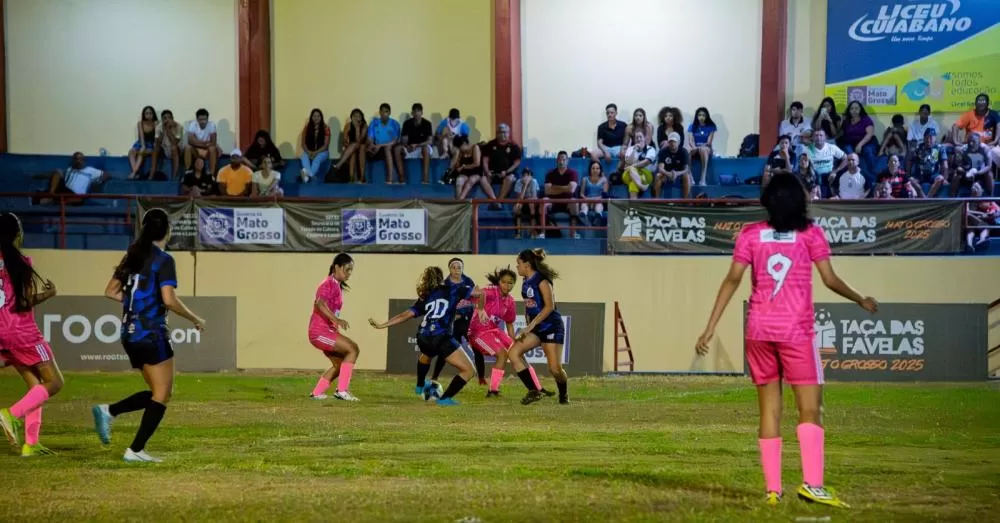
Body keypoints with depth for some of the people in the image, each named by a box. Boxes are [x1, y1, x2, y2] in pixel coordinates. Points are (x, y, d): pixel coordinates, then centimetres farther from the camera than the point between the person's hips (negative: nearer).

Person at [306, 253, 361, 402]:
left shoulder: (337, 286, 16)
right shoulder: (329, 284, -13)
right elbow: (320, 304, -31)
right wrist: (336, 320, -44)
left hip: (326, 331, 10)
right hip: (320, 332, -10)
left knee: (340, 364, 16)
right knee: (353, 349, -18)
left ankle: (317, 392, 22)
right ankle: (342, 390, -20)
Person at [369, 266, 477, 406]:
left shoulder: (424, 298, 23)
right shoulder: (452, 290, 15)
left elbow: (406, 315, 15)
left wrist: (381, 325, 19)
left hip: (423, 338, 6)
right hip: (441, 338, -6)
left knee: (427, 355, 43)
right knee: (468, 370, -1)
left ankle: (421, 385, 61)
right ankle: (445, 398, -11)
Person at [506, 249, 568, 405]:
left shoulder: (541, 280, -15)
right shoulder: (526, 282, 9)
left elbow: (549, 306, -20)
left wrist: (531, 325, -22)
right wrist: (528, 327, 10)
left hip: (551, 326, -8)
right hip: (535, 328, 8)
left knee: (555, 368, -11)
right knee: (513, 352, -12)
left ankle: (564, 395, 20)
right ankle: (534, 391, -9)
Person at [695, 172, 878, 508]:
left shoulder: (750, 234, 6)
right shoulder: (810, 233, 1)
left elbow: (732, 280, -2)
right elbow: (830, 280, -2)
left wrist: (710, 328, -2)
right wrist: (861, 301, 15)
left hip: (758, 330, 3)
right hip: (795, 330, -3)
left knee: (769, 409, 9)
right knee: (810, 410, -2)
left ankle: (772, 489, 6)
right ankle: (812, 483, -17)